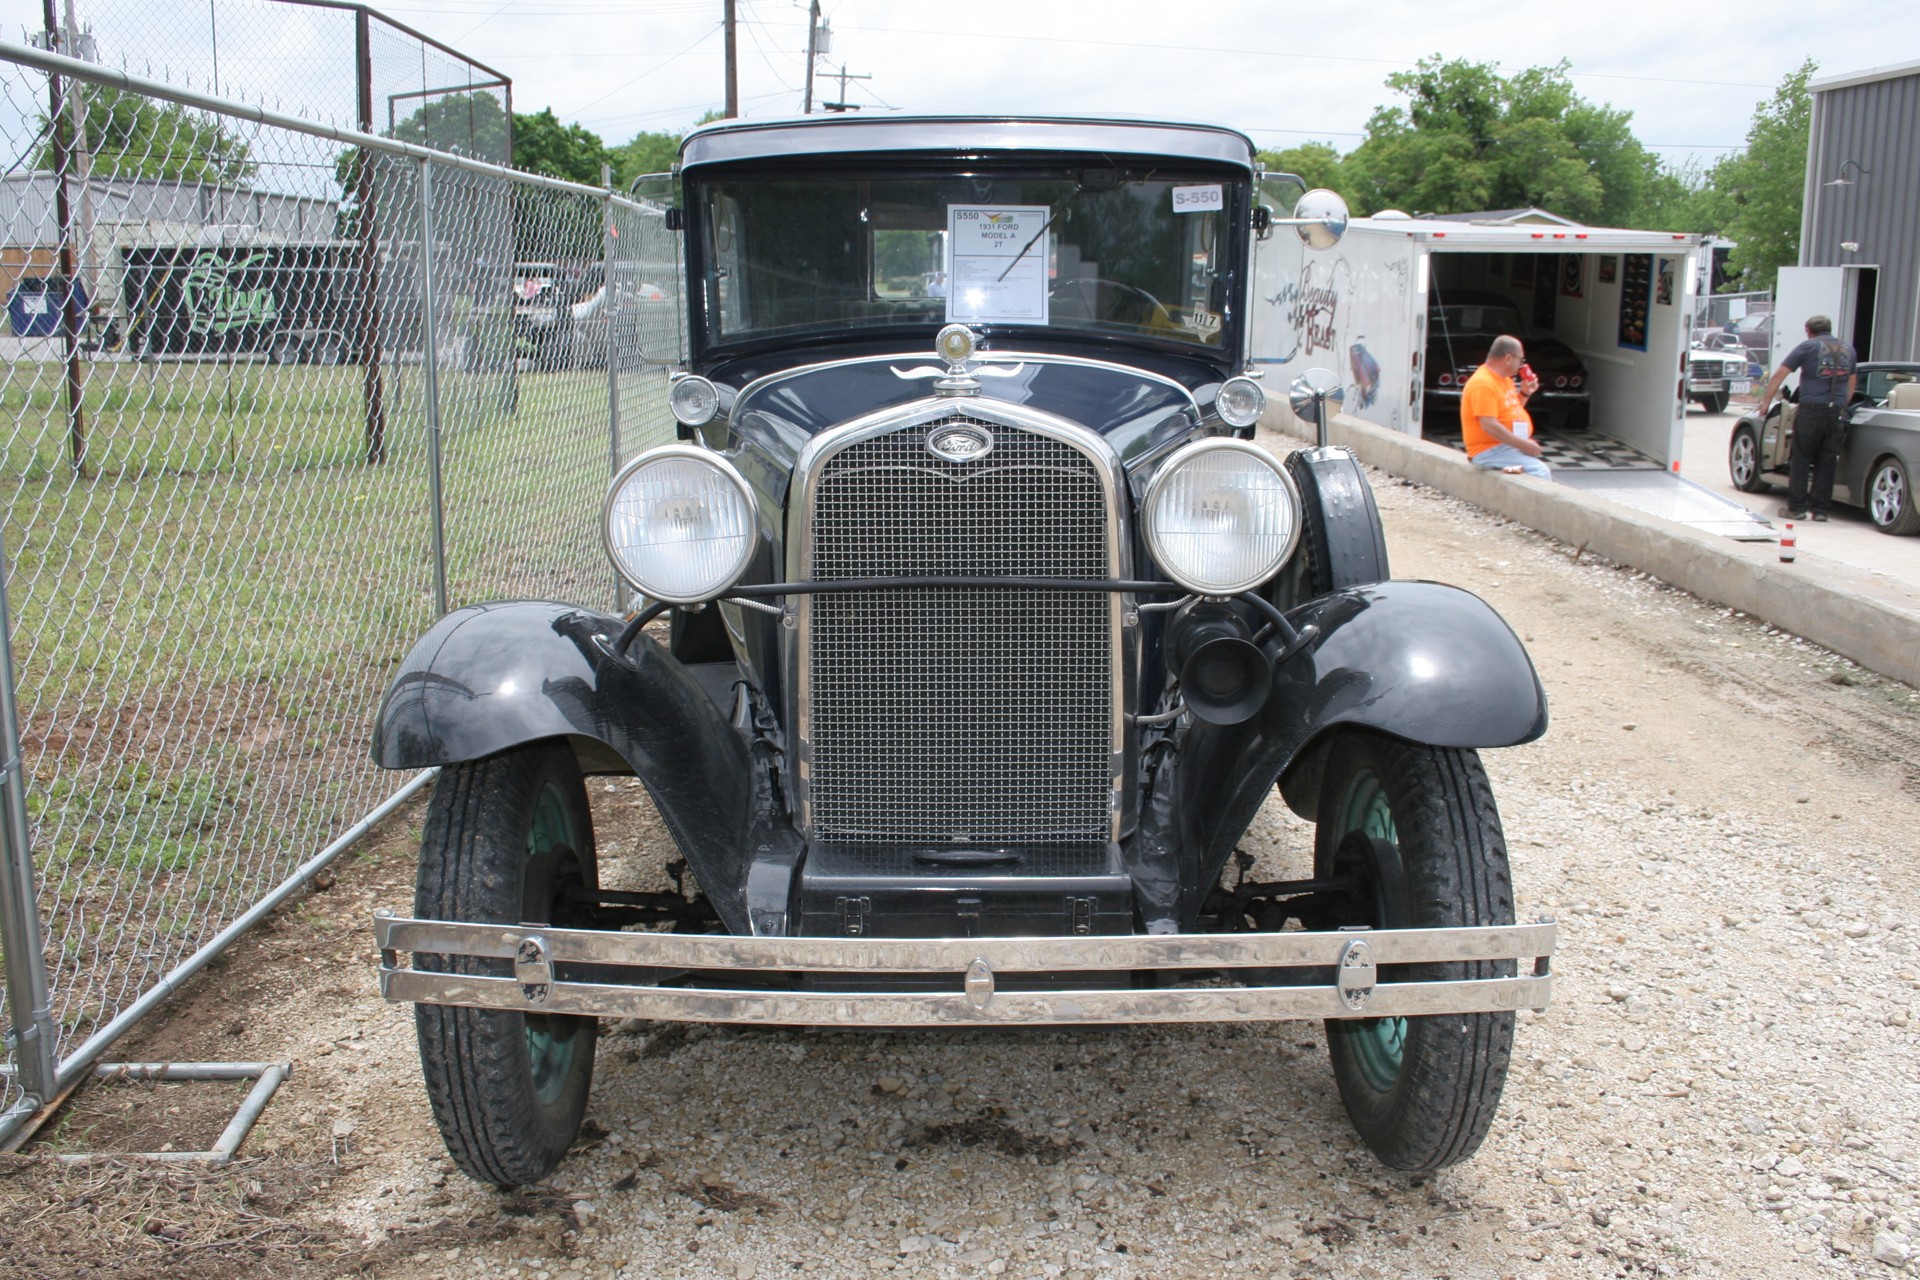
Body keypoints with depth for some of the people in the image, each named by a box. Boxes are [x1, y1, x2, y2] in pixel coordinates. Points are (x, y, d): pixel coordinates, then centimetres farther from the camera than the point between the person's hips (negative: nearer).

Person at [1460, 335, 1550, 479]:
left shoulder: (1503, 379, 13)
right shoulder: (1483, 384, -18)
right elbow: (1489, 426, -26)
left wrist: (1524, 393, 11)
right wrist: (1524, 445, -22)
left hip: (1508, 446, 10)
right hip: (1490, 451, -10)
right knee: (1540, 472, -22)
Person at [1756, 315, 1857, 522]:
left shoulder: (1808, 347, 0)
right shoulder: (1848, 350, 15)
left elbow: (1779, 374, -2)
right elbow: (1851, 382, 23)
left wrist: (1765, 402, 4)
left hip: (1811, 410, -4)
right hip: (1837, 414, 4)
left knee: (1801, 459, 5)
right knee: (1826, 462, 9)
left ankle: (1796, 507, 3)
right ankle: (1820, 508, 9)